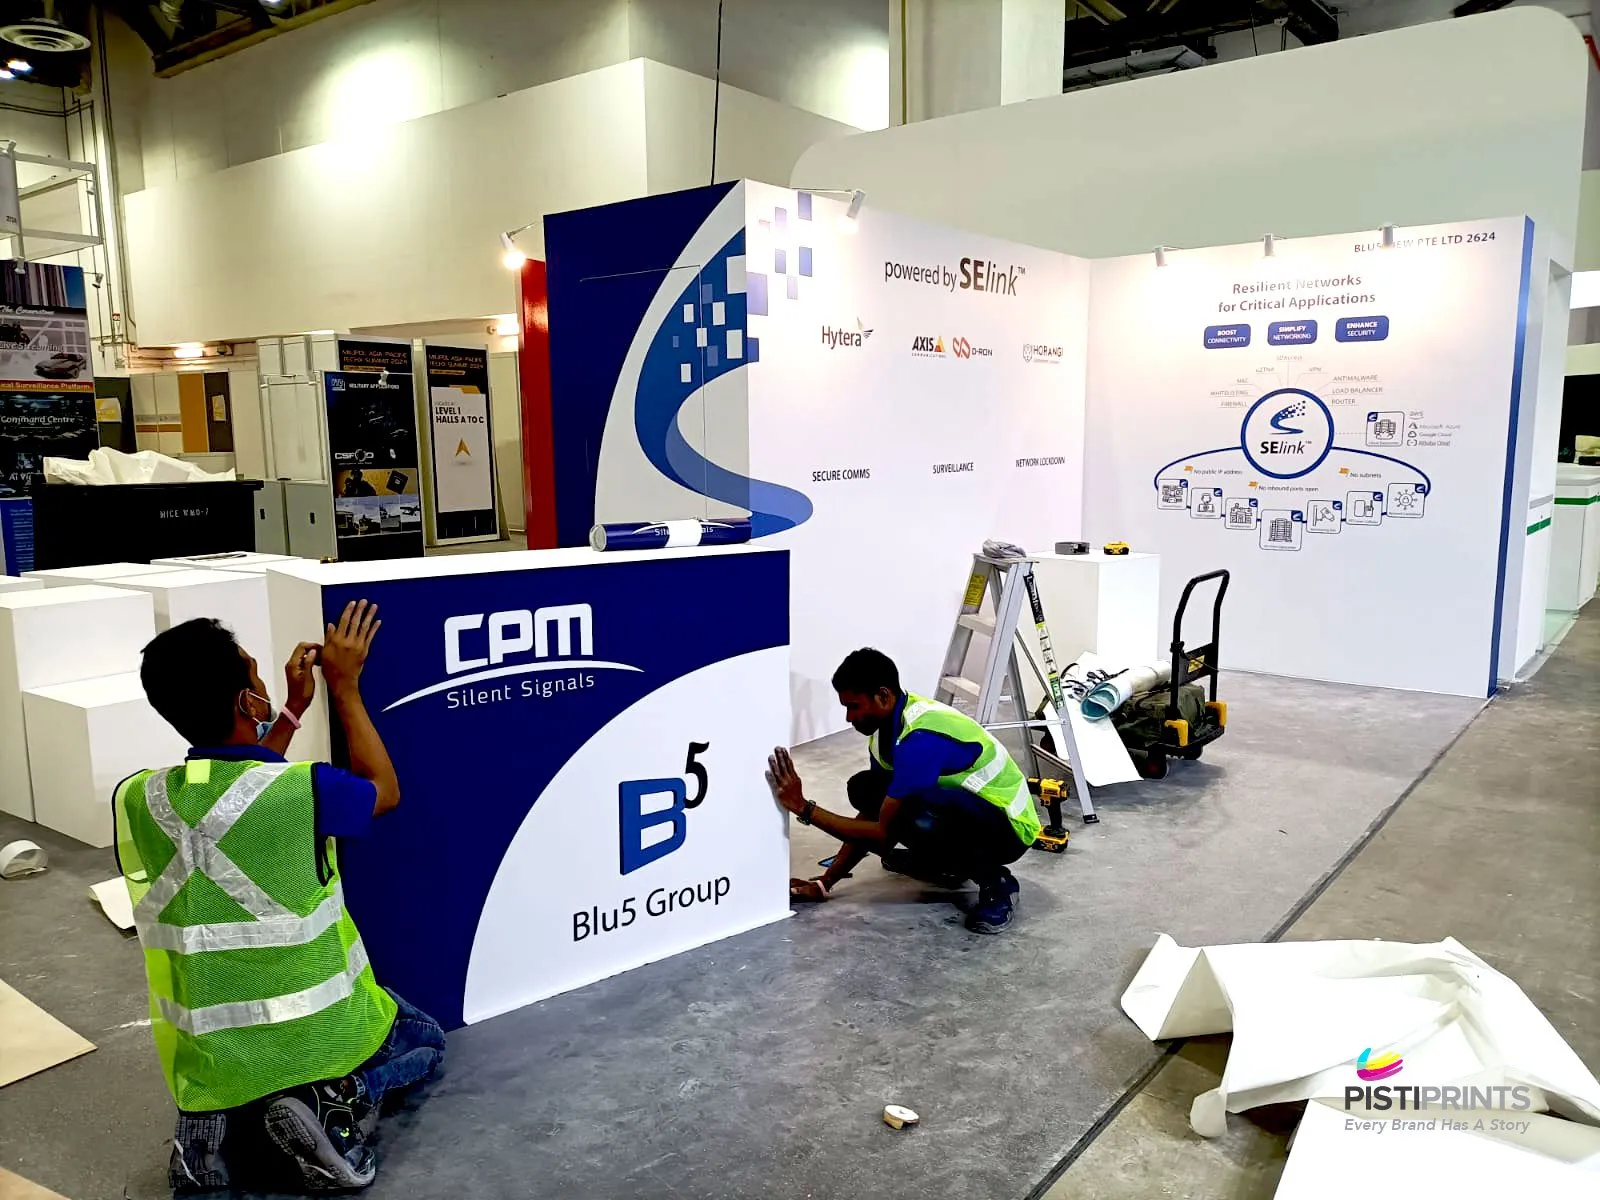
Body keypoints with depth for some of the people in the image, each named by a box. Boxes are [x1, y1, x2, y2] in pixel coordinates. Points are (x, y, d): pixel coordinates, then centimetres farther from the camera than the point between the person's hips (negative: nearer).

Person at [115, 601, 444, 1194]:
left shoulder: (134, 800, -9)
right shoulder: (304, 789, -24)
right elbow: (384, 791, 0)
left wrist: (293, 711, 13)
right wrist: (344, 687, 2)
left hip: (205, 1058, 5)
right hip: (317, 1041, -4)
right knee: (424, 1038, 26)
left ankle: (216, 1117, 7)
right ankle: (336, 1104, -3)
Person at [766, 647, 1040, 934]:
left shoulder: (921, 739, -31)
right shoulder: (888, 724, -2)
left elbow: (884, 833, -27)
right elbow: (873, 818, 6)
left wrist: (804, 808, -25)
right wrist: (825, 882, 1)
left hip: (1008, 827, -9)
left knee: (912, 818, -37)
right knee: (865, 791, -1)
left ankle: (995, 881, -11)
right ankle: (948, 864, 14)